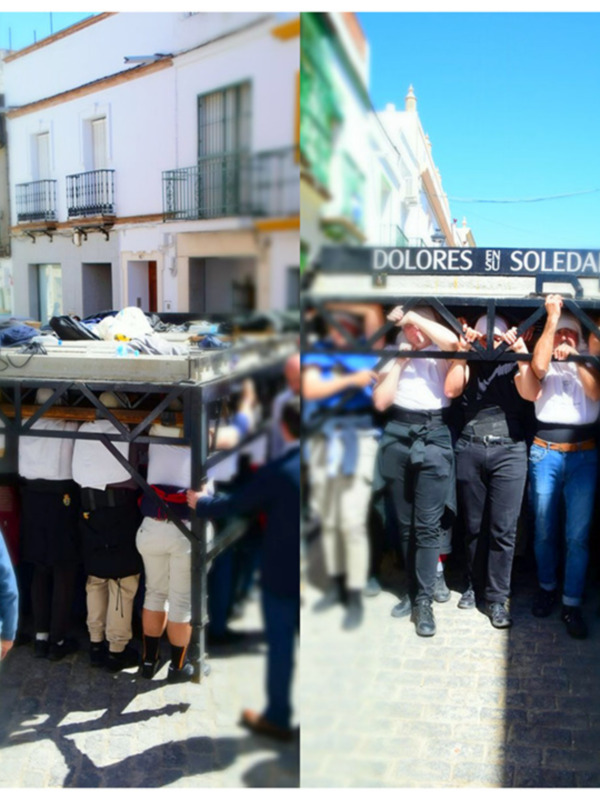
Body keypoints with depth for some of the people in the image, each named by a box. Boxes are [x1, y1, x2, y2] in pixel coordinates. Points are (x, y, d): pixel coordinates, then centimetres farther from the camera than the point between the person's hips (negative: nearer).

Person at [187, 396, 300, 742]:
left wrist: (199, 503, 8)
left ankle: (278, 718, 25)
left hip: (282, 576, -4)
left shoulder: (277, 471, -18)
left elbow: (233, 505, -9)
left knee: (280, 646, 10)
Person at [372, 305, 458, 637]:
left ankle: (424, 602, 0)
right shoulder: (394, 354, 12)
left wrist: (413, 315, -13)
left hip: (433, 439, -4)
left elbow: (452, 340, -22)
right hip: (398, 437, 4)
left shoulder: (440, 354, 4)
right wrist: (399, 362, -1)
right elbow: (380, 401, 2)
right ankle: (413, 591, 24)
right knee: (404, 523, 11)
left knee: (427, 525, -6)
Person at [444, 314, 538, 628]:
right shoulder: (468, 364, 10)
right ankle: (473, 584, 26)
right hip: (469, 451, 1)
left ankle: (496, 597, 6)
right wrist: (462, 351, -8)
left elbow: (530, 393, -9)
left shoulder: (514, 365, 7)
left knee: (503, 529, -3)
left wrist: (522, 352, -15)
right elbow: (451, 390, -5)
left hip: (509, 451, -1)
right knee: (473, 525, 10)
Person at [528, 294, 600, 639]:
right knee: (544, 529, 9)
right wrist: (551, 319, -17)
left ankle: (572, 603, 8)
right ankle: (548, 587, 28)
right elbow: (537, 365, -18)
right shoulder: (547, 366, 7)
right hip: (545, 453, 0)